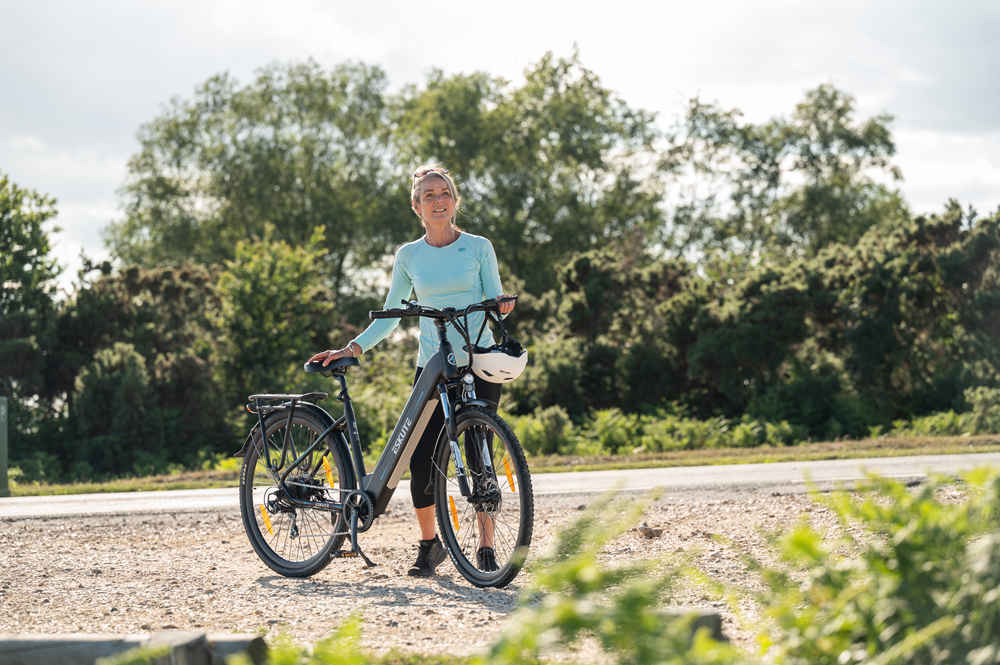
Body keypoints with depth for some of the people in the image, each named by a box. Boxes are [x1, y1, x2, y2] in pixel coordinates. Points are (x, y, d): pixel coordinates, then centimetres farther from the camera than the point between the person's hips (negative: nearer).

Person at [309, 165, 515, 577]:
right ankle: (429, 544, 13)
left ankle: (486, 547, 3)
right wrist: (351, 349, 2)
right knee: (423, 459, -5)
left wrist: (502, 307, -19)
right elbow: (390, 317, 13)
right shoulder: (409, 256, 9)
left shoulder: (479, 248, 4)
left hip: (478, 363, -2)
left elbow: (495, 302, 4)